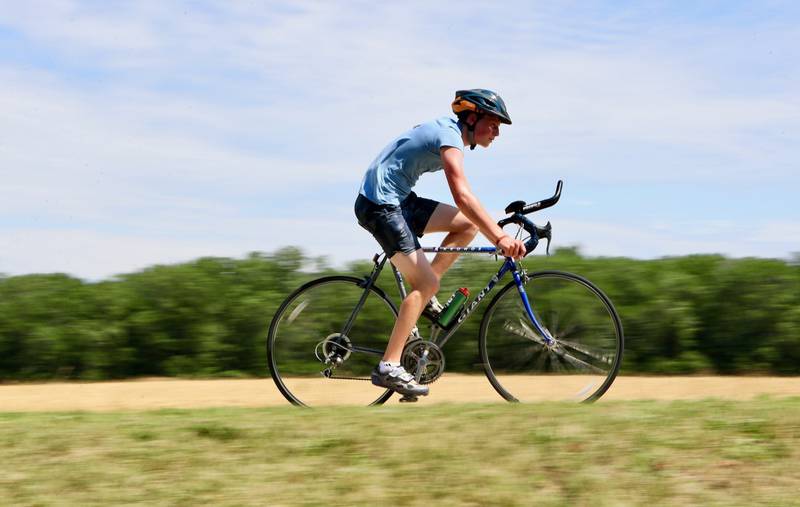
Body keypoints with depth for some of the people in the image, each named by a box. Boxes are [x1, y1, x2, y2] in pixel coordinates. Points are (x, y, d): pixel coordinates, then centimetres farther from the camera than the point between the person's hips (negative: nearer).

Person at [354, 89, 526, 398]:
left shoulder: (448, 130, 12)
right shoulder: (450, 137, -19)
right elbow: (462, 197, -32)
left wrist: (494, 229, 20)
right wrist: (499, 238, -39)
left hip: (398, 201, 10)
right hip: (380, 206, -10)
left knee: (468, 225, 3)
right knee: (427, 283, -14)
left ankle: (423, 295, 8)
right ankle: (389, 367, -16)